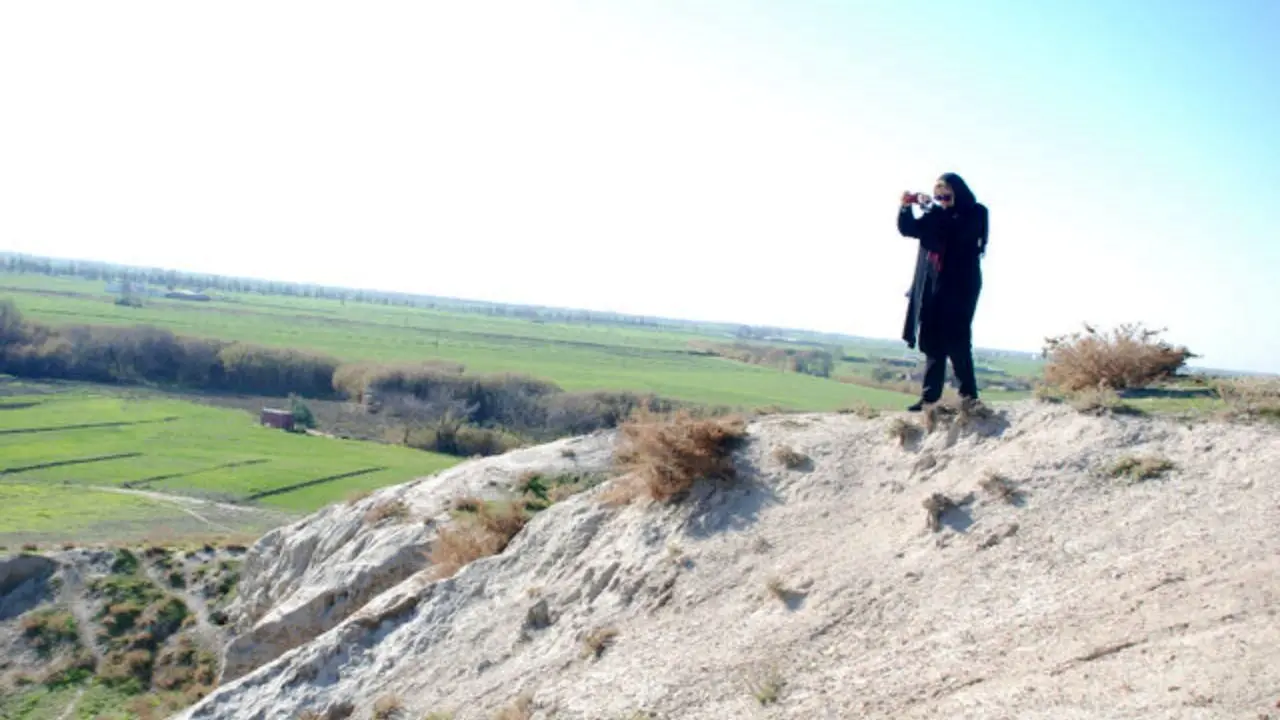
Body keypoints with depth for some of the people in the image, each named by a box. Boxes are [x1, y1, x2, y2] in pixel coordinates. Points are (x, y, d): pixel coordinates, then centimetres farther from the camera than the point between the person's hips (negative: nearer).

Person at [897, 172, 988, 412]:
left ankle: (969, 393, -6)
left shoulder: (974, 214, -2)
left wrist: (930, 207, -16)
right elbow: (908, 229, 11)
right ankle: (930, 396, 3)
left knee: (956, 339, -11)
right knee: (932, 342, 3)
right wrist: (907, 207, -5)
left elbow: (953, 231, -20)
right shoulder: (936, 216, 16)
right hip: (932, 287, 6)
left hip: (959, 287, -6)